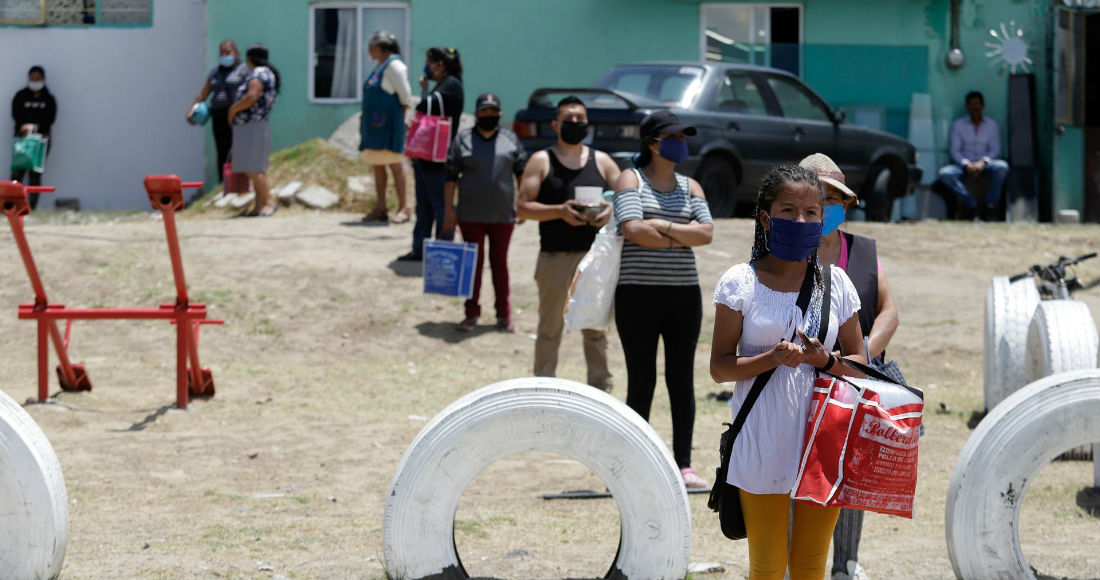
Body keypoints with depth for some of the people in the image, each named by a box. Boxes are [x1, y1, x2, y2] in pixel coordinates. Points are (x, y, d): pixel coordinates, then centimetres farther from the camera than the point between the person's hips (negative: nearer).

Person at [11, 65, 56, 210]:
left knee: (35, 174, -4)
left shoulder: (49, 99, 12)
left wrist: (36, 126, -17)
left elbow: (50, 118, 1)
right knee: (17, 170, -11)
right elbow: (15, 114, -2)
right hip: (22, 137, -1)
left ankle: (32, 206, -4)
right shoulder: (21, 96, 10)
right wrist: (24, 125, -21)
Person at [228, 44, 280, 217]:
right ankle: (259, 204, 9)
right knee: (254, 169, 10)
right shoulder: (268, 74, 18)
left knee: (252, 168, -11)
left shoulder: (258, 74, -13)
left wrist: (233, 109, -12)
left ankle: (268, 201, -12)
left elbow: (251, 97, -26)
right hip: (253, 127, 10)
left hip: (252, 128, -10)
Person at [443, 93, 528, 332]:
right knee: (473, 262, 3)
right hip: (471, 214, -1)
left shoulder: (511, 140, 7)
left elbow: (523, 172, 9)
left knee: (500, 261, 7)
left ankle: (504, 314, 11)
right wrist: (449, 209, -3)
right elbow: (451, 175, 2)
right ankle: (472, 313, 9)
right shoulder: (463, 139, 2)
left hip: (503, 214, 1)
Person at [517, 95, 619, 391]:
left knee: (595, 328, 7)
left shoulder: (602, 161, 12)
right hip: (554, 256, -2)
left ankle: (601, 388, 14)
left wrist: (611, 211, -12)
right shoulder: (541, 161, 4)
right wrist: (560, 211, -18)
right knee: (550, 328, 2)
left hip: (594, 256, 2)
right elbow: (522, 207, -3)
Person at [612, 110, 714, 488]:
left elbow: (706, 232, -1)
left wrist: (663, 225, -10)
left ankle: (684, 464, 10)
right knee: (641, 382, 0)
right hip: (638, 293, -4)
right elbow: (633, 229, -15)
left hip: (683, 294, 4)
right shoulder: (630, 181, 0)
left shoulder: (690, 187, 13)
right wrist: (682, 237, -6)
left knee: (682, 380, 5)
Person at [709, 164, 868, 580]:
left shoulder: (836, 283, 5)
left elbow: (859, 364, 10)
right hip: (763, 447, -2)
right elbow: (720, 367, -4)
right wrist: (772, 359, -21)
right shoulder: (740, 283, -3)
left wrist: (826, 361, -11)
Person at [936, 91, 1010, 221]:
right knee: (945, 173, -32)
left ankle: (990, 207, -25)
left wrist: (983, 162, -19)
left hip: (984, 166, 0)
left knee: (1002, 166, -33)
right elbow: (955, 150, 0)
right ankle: (971, 205, -29)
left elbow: (995, 149, 2)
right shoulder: (959, 124, 7)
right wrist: (967, 164, -19)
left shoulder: (991, 125, 10)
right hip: (964, 166, 0)